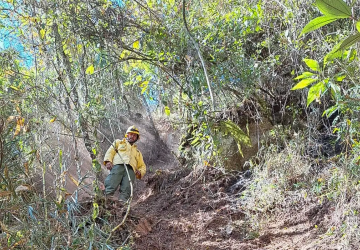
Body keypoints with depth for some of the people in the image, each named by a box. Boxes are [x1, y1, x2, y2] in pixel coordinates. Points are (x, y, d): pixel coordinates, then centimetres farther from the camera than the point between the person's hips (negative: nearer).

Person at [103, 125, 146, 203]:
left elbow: (142, 166, 34)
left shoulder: (137, 152, 41)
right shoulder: (119, 142, 34)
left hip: (130, 169, 2)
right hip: (118, 165, -2)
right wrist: (108, 161, -5)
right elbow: (110, 151, 18)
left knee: (126, 190, -27)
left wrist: (140, 172, 9)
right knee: (111, 186, -29)